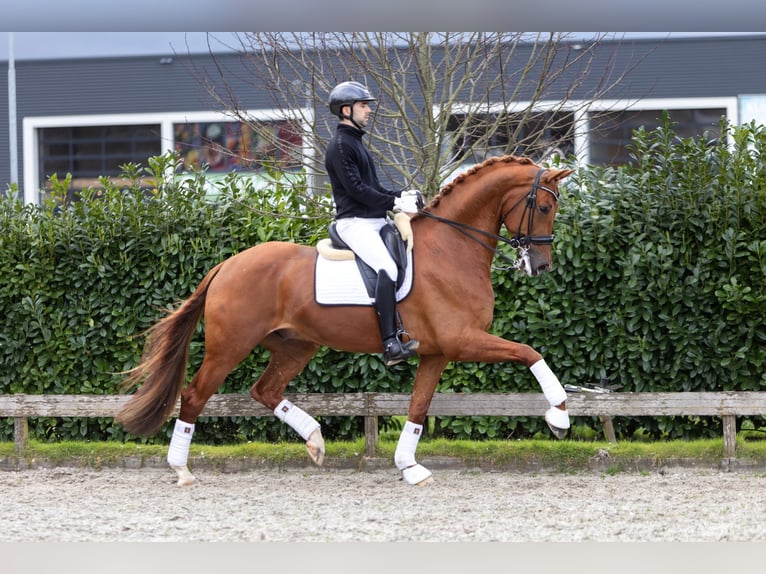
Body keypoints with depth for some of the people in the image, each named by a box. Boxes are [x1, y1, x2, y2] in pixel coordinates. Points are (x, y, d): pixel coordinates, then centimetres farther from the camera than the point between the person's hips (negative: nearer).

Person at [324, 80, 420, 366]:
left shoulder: (355, 142, 22)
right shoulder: (340, 145, -9)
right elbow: (356, 189, -17)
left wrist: (400, 195, 8)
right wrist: (395, 203, -17)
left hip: (374, 221, 11)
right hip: (354, 222, -11)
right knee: (387, 268, -28)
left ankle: (406, 328, 9)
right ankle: (392, 345, -35)